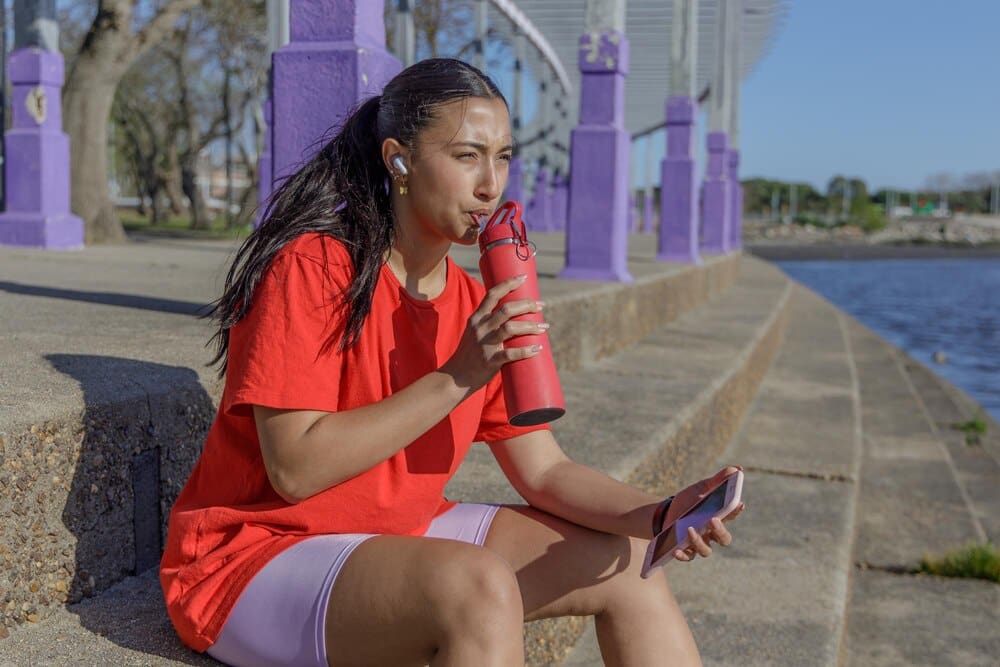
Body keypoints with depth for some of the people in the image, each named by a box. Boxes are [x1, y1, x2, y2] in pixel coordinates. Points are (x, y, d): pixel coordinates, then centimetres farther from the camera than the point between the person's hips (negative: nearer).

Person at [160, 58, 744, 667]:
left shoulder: (475, 305, 2)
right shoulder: (313, 268, -19)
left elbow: (545, 472, 2)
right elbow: (295, 469, -25)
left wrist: (657, 516, -16)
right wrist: (457, 378, -27)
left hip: (397, 535, 7)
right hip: (256, 555, -7)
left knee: (629, 562, 1)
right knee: (480, 585, -35)